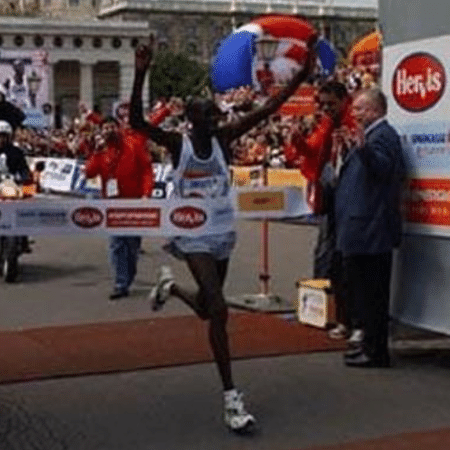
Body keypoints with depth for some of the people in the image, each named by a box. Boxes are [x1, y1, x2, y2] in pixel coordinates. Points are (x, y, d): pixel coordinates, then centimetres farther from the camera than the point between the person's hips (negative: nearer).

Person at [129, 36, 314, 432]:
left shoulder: (224, 138, 0)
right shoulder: (177, 143, -9)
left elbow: (267, 109, -5)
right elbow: (137, 122, -25)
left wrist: (301, 76, -13)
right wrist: (141, 74, -35)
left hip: (223, 233, 5)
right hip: (194, 235, -5)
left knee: (207, 309, 19)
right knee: (219, 310, -18)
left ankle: (171, 285, 54)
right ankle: (231, 397, -14)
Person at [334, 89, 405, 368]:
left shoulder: (382, 135, -13)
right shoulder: (375, 134, 19)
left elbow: (382, 167, -31)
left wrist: (364, 148, -47)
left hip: (371, 230, -11)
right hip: (366, 231, 11)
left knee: (371, 294, -6)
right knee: (364, 292, 16)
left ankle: (376, 352, -1)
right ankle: (371, 345, 25)